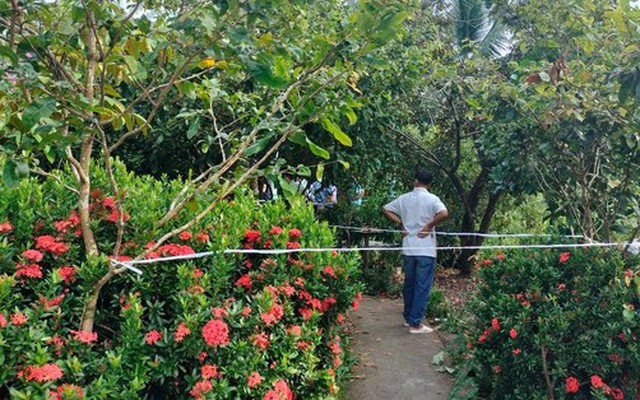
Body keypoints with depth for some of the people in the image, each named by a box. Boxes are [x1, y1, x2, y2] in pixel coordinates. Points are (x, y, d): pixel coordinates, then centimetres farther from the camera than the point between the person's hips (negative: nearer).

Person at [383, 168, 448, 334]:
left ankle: (408, 317, 28)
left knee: (409, 284, 17)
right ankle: (415, 324, 2)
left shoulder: (404, 198, 6)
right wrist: (429, 226, -12)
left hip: (408, 248, 5)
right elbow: (444, 213, -24)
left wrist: (401, 222, 9)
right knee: (422, 287, 1)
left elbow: (386, 209, 12)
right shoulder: (432, 199, -7)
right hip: (426, 250, -4)